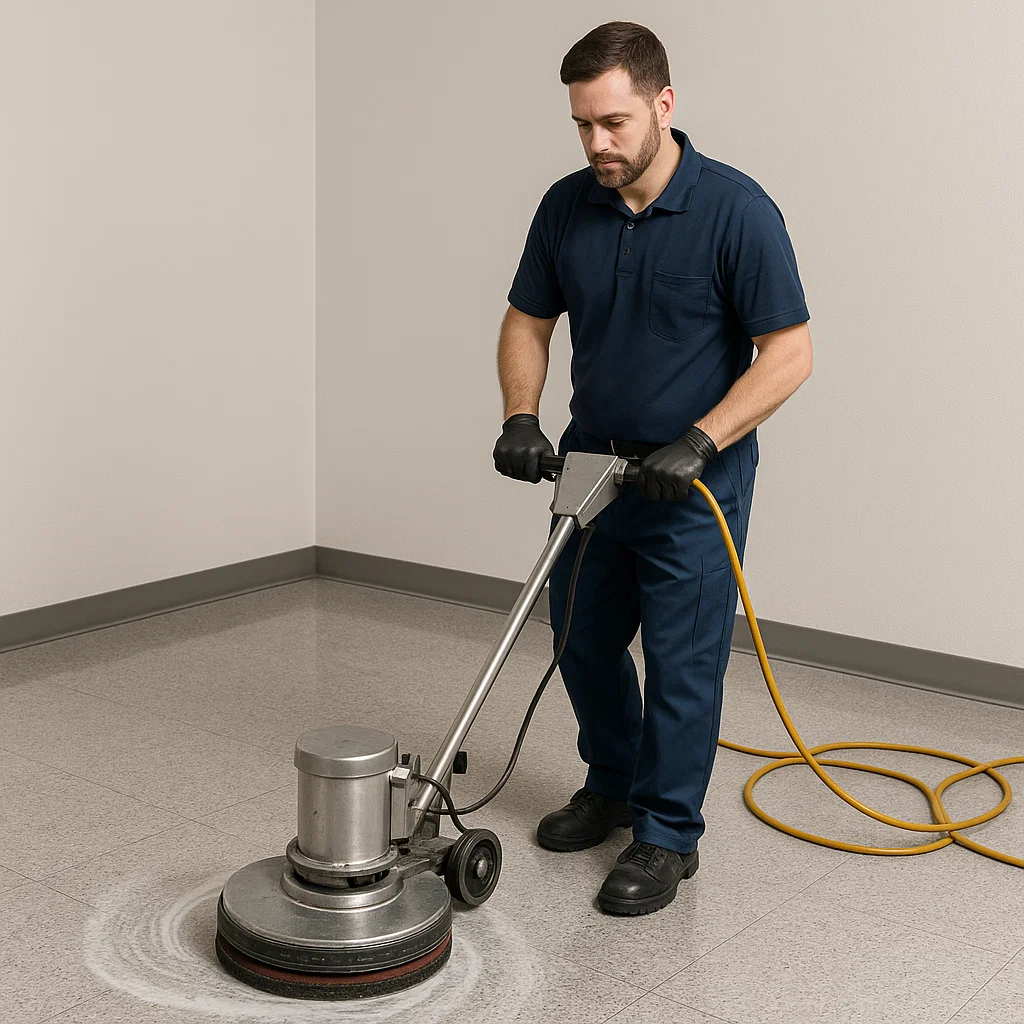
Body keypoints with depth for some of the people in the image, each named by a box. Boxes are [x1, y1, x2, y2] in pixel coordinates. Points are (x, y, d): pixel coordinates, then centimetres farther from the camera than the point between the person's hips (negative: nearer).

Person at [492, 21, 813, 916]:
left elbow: (789, 352, -17)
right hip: (593, 464, 6)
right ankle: (613, 785, 37)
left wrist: (698, 443, -25)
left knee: (682, 660, 1)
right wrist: (521, 418, -10)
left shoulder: (737, 210, -18)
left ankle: (668, 835, 17)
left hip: (694, 479, -6)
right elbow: (528, 323, 7)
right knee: (583, 639, 16)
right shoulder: (566, 207, -2)